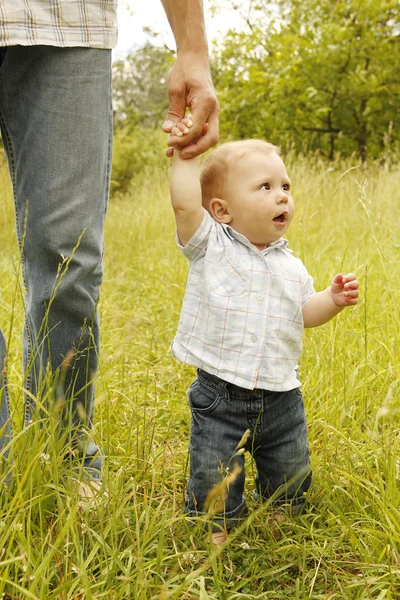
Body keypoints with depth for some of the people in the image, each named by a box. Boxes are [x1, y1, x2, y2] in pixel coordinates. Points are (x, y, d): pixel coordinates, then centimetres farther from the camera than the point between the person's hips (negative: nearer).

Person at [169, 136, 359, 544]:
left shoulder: (291, 266, 6)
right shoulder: (210, 245, -8)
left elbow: (305, 313, 12)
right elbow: (185, 205, -23)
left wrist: (333, 299, -6)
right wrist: (184, 155, -17)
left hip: (281, 397, 4)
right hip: (219, 395, -4)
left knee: (290, 474, 19)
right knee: (214, 478, 2)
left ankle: (282, 518, 46)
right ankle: (216, 526, 30)